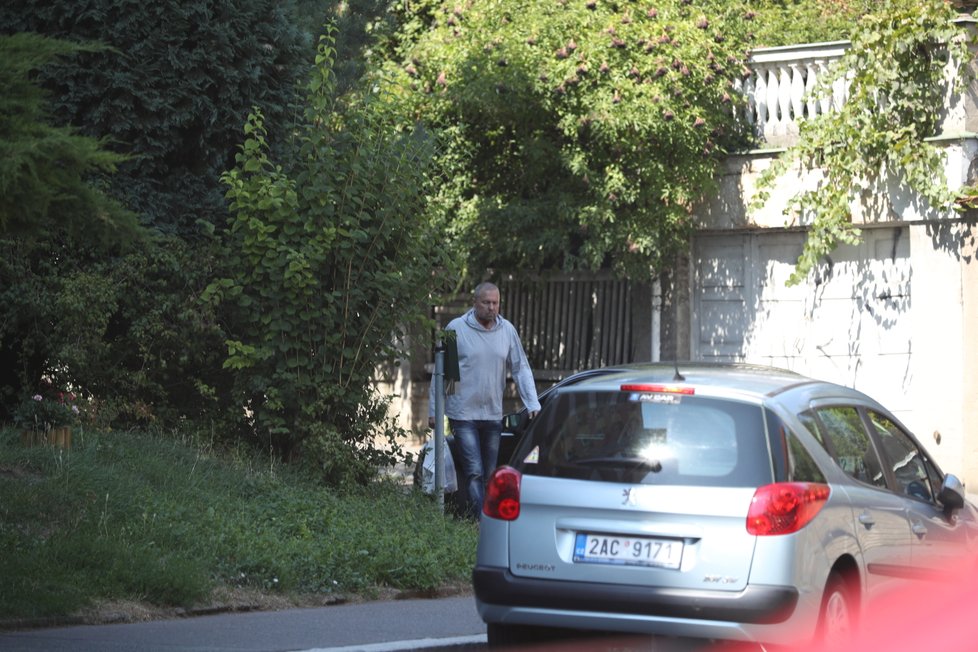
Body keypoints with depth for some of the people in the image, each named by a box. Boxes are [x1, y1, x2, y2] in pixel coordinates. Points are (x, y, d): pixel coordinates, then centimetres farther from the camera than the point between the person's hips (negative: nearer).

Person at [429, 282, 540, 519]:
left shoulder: (507, 330, 5)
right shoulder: (456, 329, -5)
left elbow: (521, 369, 9)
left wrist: (533, 405, 0)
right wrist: (433, 410, 0)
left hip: (493, 415, 4)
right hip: (463, 414, -4)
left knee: (490, 475, 11)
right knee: (474, 473, -12)